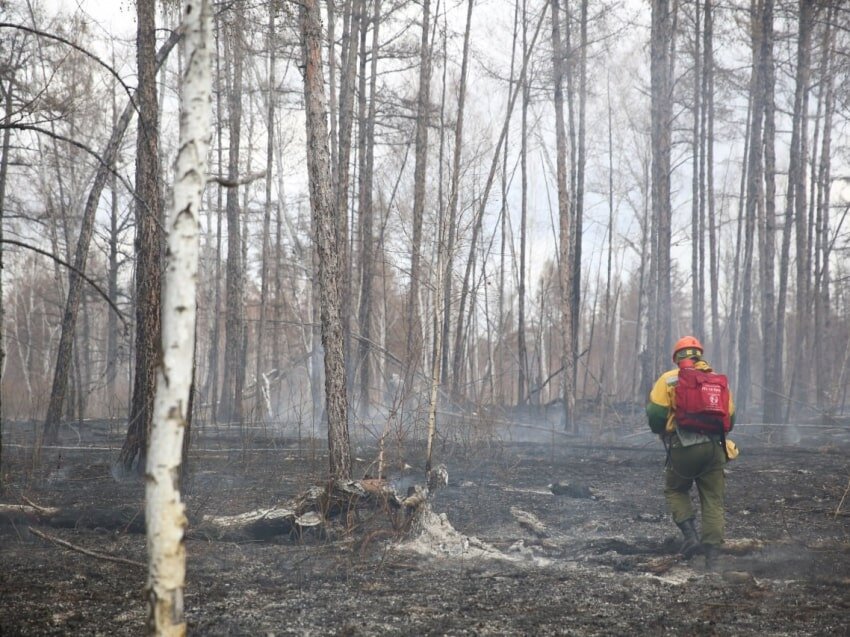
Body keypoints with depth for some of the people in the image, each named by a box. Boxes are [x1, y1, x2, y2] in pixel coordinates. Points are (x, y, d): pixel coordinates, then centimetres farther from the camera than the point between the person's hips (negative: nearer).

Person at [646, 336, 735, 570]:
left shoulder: (668, 380, 5)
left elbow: (655, 414, -4)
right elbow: (729, 417, 13)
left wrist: (662, 432, 17)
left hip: (683, 448, -2)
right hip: (714, 447, 2)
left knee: (675, 490, 20)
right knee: (713, 500, 7)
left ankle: (690, 535, 1)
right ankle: (712, 556, 2)